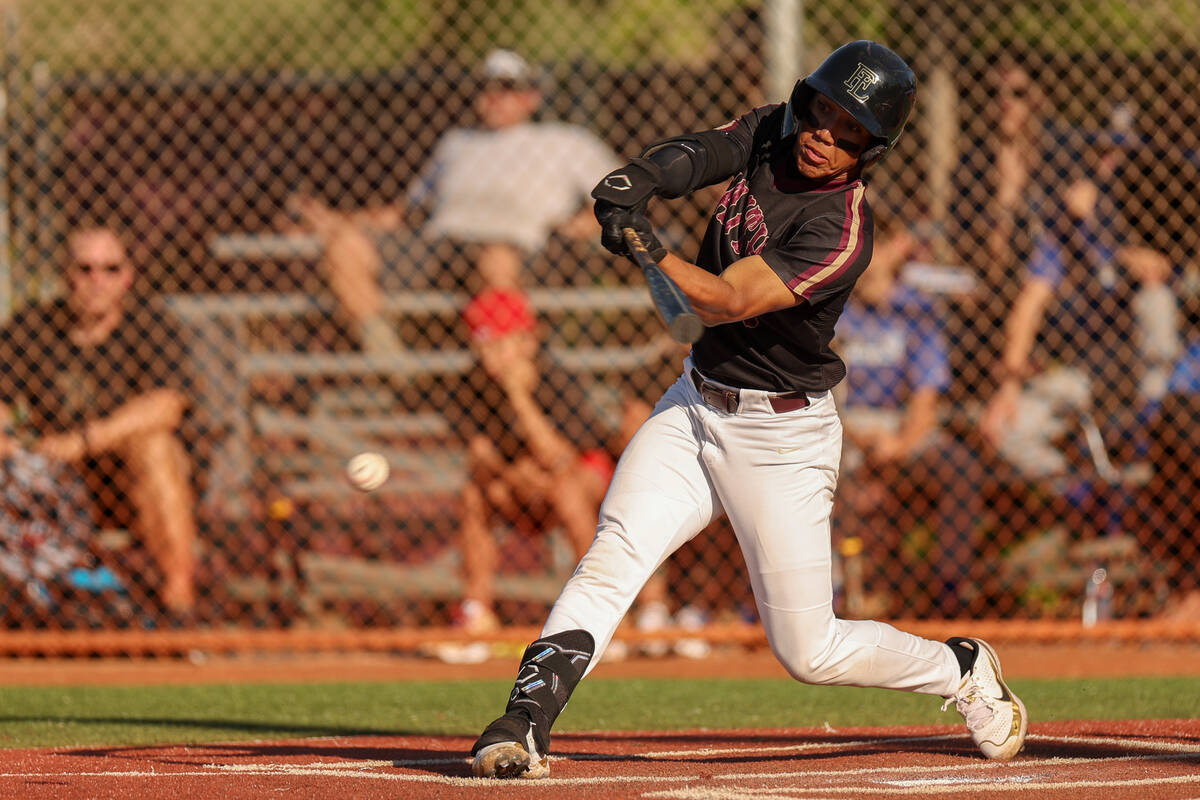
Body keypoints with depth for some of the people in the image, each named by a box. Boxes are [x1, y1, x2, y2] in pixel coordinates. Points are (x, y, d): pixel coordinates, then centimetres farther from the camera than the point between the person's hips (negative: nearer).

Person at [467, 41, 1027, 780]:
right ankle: (525, 723, -23)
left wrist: (649, 247, -44)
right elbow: (696, 155, -14)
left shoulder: (841, 234, -24)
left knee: (809, 651, 1)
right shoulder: (769, 135, -1)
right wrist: (635, 184, -37)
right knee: (612, 557, -16)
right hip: (696, 404, 6)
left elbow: (725, 301, -29)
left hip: (780, 436, -6)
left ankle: (961, 668, 24)